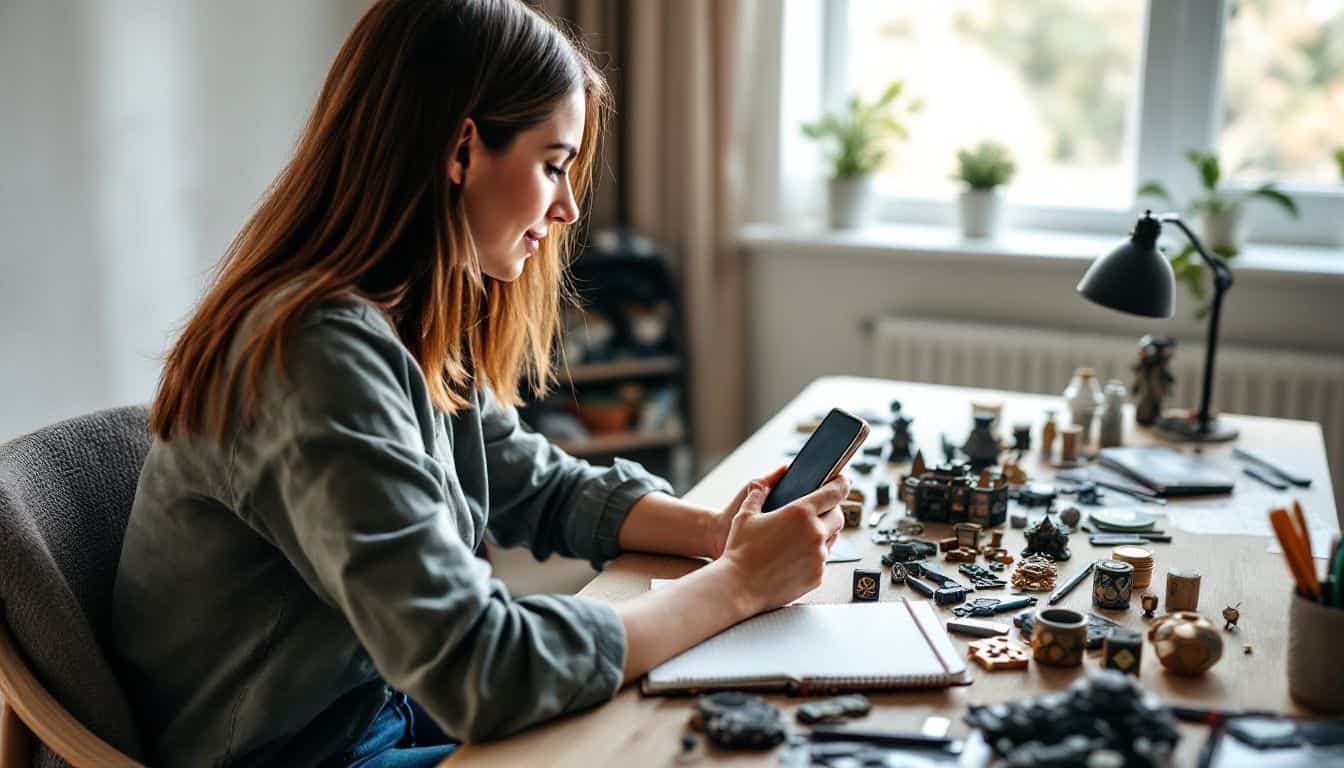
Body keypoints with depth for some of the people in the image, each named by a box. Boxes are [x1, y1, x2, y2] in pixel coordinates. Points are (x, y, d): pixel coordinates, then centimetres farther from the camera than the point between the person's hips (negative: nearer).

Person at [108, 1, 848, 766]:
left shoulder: (415, 327, -1)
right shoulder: (327, 352, -28)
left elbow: (544, 489, 11)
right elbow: (480, 671, -31)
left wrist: (714, 530, -6)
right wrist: (736, 583, -21)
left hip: (392, 704, 7)